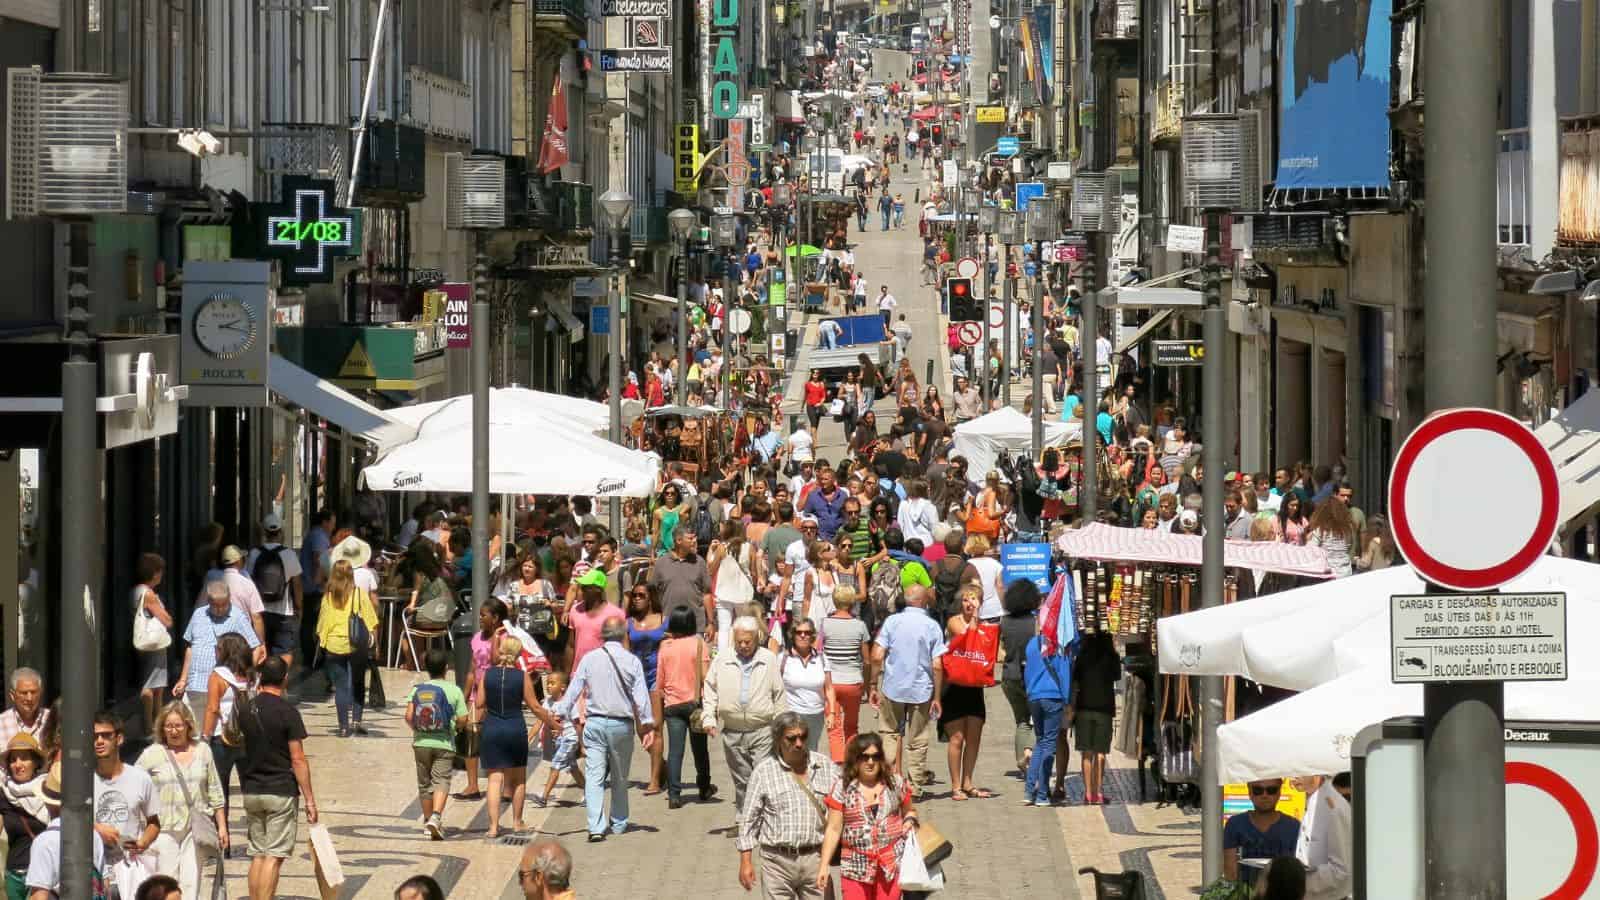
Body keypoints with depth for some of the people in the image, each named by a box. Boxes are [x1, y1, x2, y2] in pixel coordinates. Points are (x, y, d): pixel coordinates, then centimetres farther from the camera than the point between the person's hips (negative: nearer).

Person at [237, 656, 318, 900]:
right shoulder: (287, 712, -12)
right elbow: (298, 759, -12)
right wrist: (309, 798, -8)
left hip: (251, 791, 5)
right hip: (281, 792, -5)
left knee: (257, 854, 13)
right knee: (274, 857, -5)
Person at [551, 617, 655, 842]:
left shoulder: (589, 659, -1)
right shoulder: (632, 661, -4)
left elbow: (573, 690, 3)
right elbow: (641, 697, -4)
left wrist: (560, 714, 13)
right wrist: (648, 725, 0)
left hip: (595, 723, 0)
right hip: (621, 725, 0)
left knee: (594, 777, -4)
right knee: (620, 778, 16)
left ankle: (596, 827, -17)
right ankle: (619, 824, 27)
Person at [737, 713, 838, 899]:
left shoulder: (825, 766, 6)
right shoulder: (764, 771, 0)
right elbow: (749, 819, 3)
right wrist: (745, 861, -2)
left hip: (815, 858, 2)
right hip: (778, 861, -2)